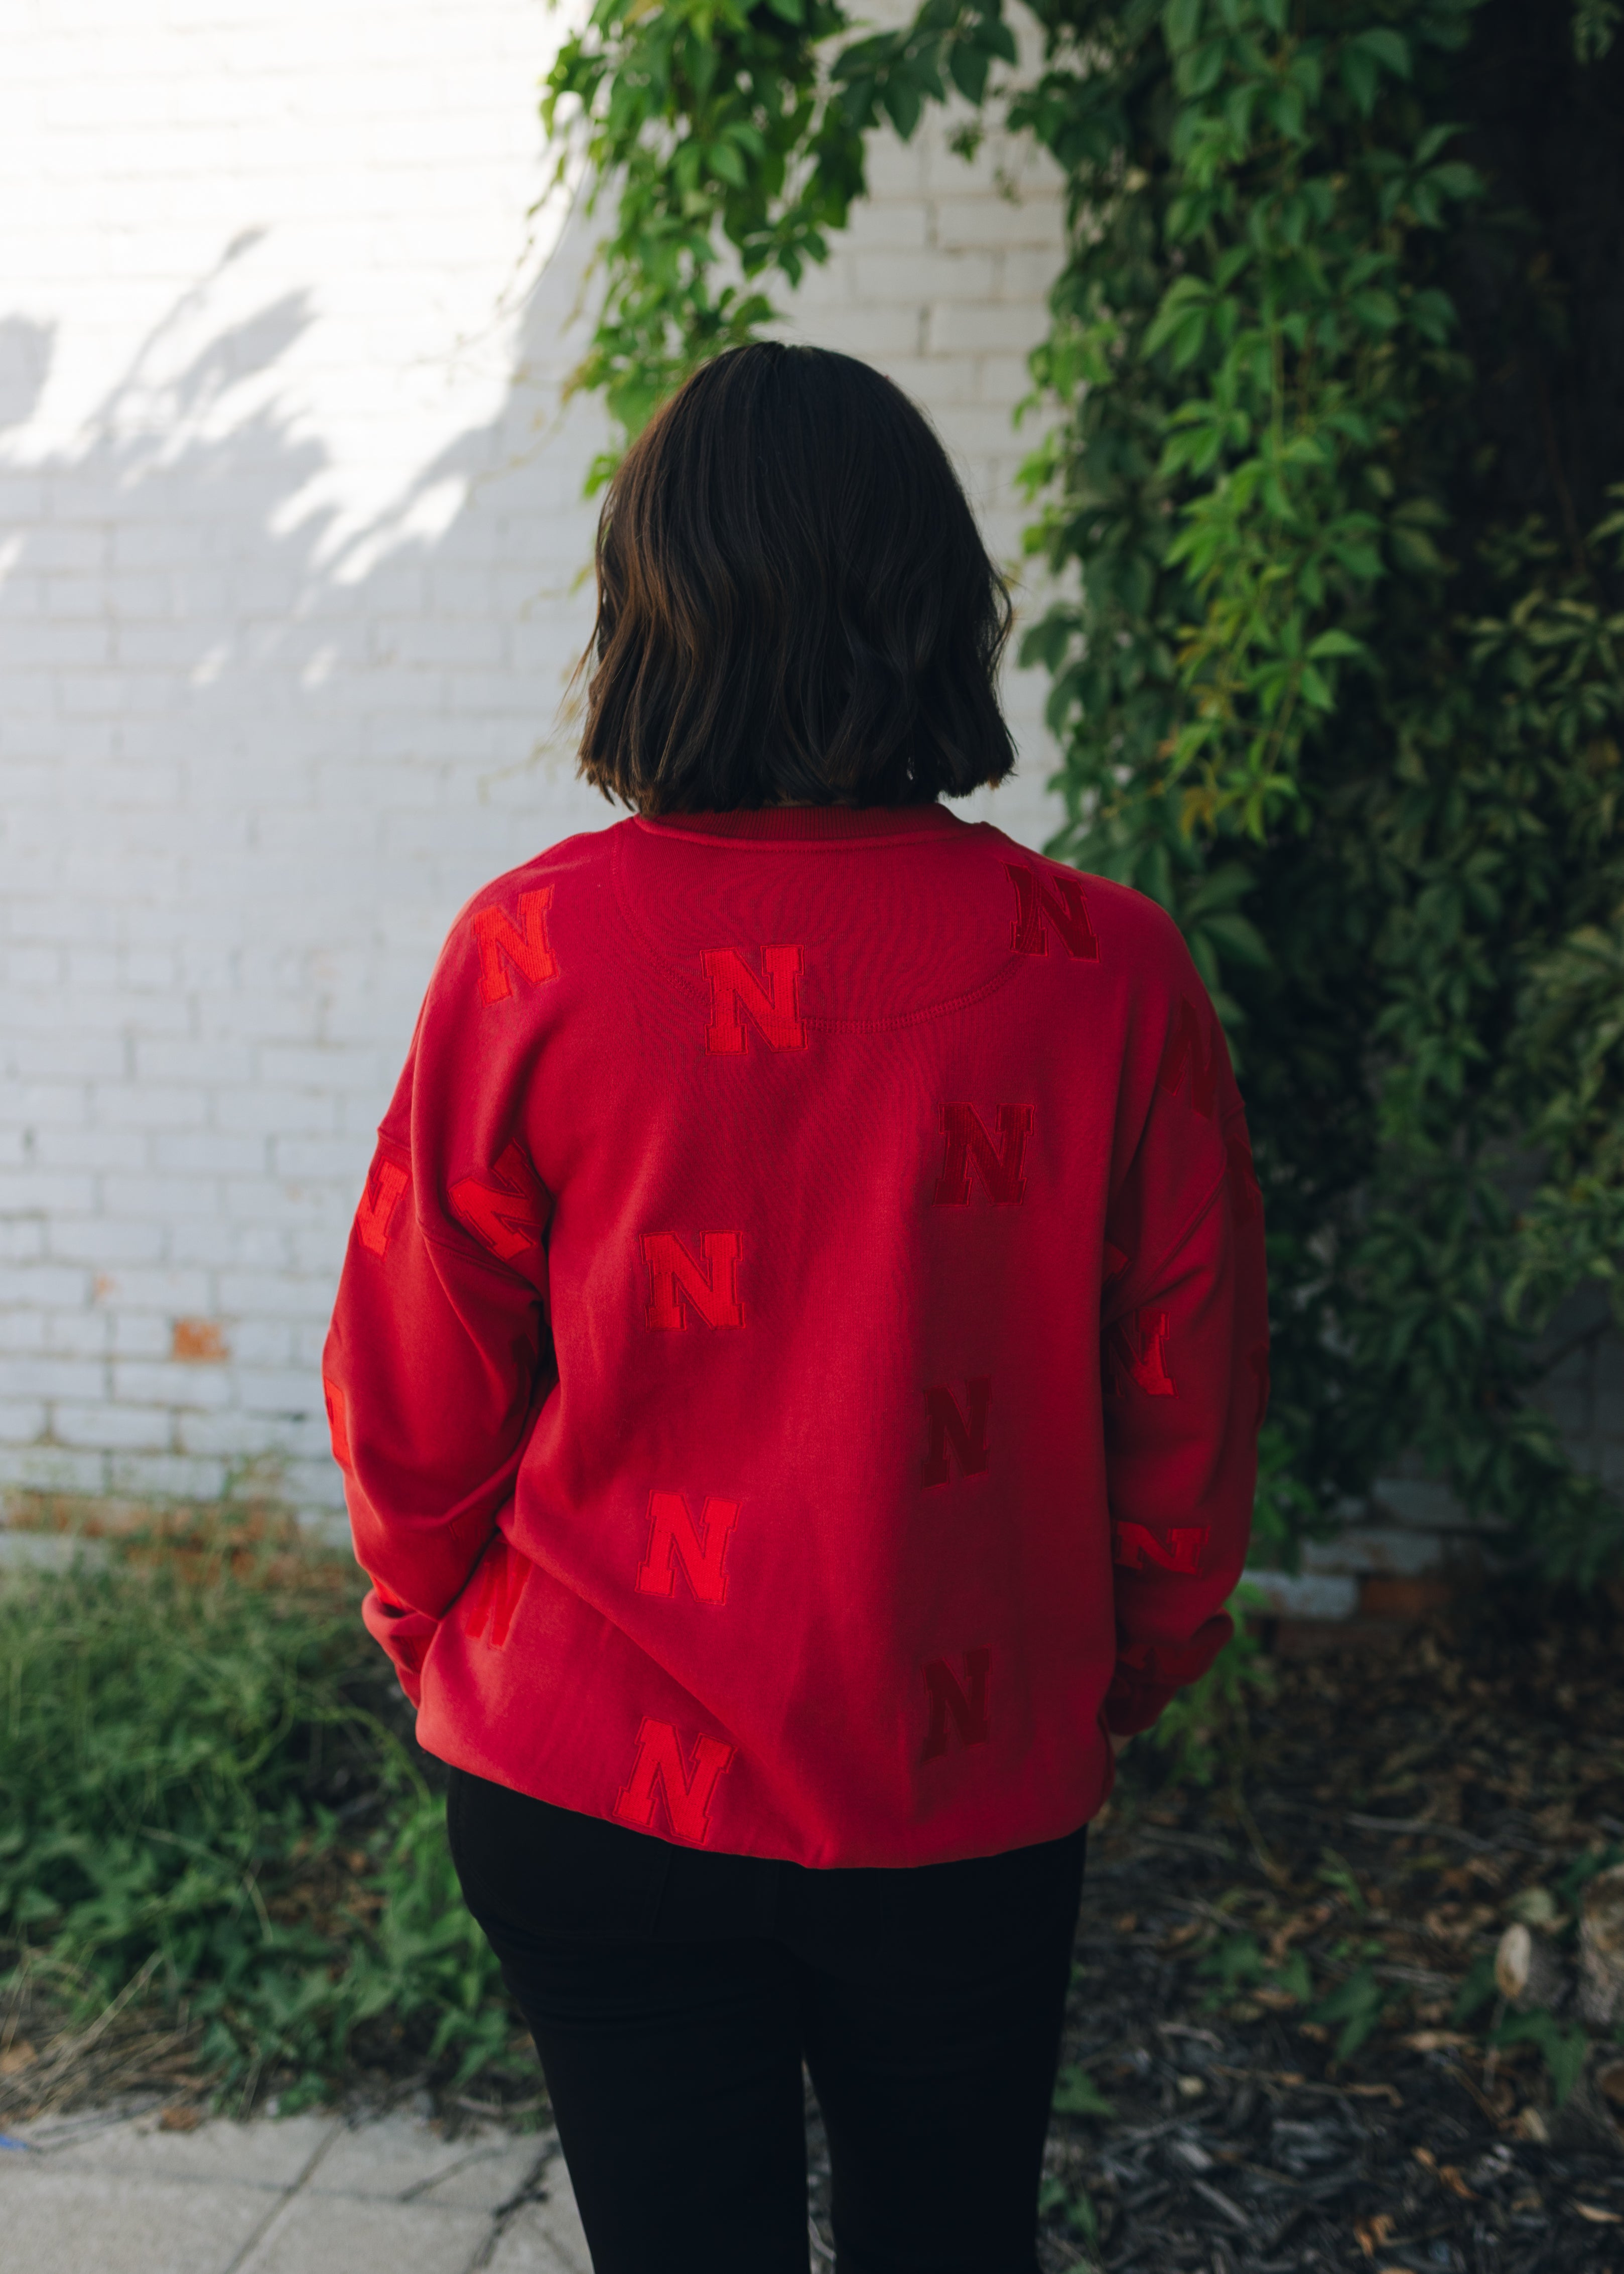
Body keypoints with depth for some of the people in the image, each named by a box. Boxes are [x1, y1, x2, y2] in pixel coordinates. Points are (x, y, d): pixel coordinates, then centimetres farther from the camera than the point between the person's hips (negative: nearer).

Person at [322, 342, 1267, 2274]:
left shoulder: (536, 951, -15)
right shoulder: (1106, 972, -13)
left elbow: (414, 1393, -6)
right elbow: (1188, 1403, -3)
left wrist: (442, 1642, 13)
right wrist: (1122, 1675, 14)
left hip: (598, 1793, -1)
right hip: (979, 1797, 1)